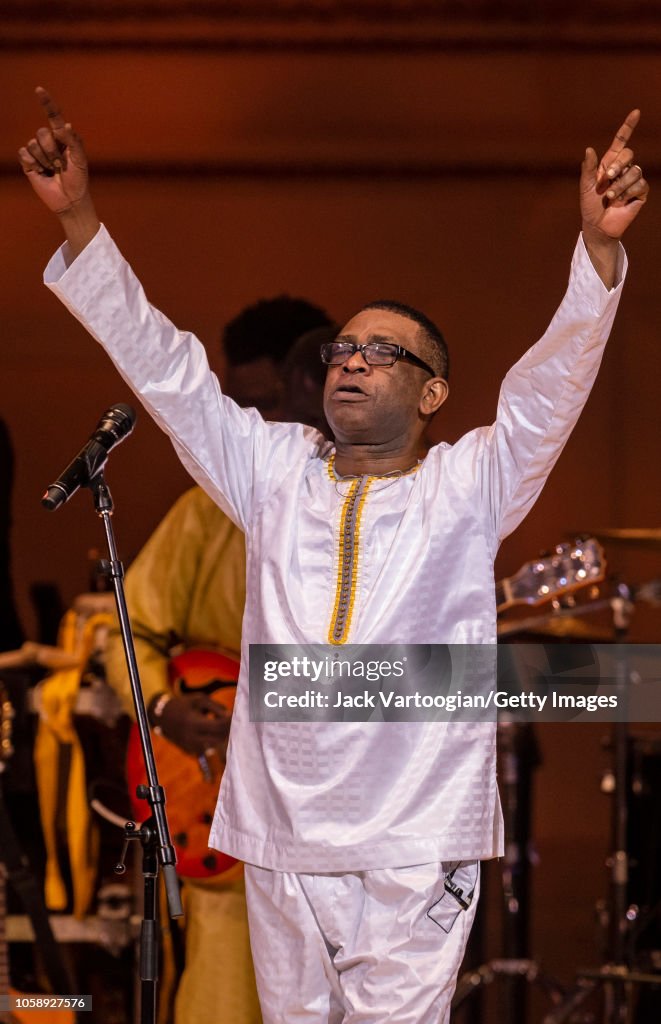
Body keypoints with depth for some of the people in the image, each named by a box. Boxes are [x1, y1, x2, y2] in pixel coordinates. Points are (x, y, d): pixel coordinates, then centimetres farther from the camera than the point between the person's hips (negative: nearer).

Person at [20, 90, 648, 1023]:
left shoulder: (467, 487, 5)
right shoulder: (276, 473, 13)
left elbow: (552, 383, -8)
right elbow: (164, 367, 9)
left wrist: (600, 247, -24)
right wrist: (79, 219, 1)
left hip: (416, 850, -3)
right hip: (279, 841, 4)